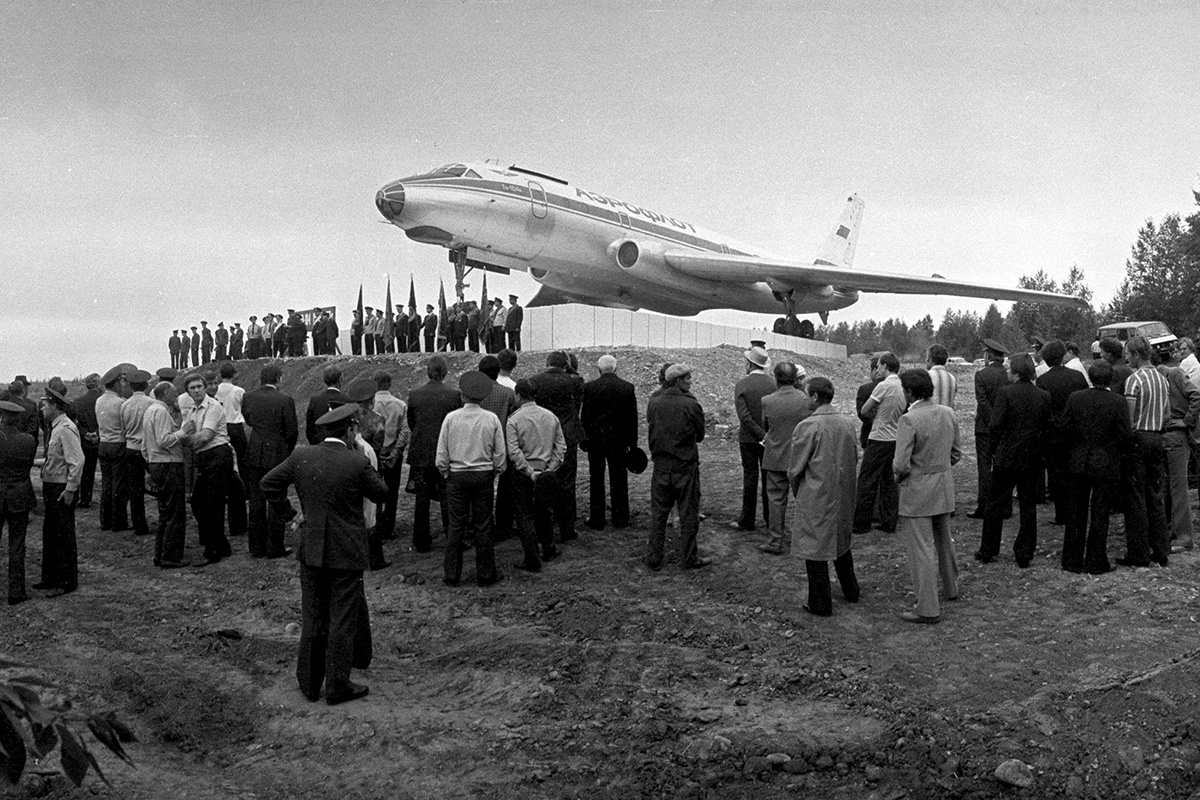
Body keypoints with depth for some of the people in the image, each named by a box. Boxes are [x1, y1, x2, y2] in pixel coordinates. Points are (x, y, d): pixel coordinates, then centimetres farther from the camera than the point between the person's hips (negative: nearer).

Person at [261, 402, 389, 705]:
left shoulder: (301, 456, -2)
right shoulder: (357, 463, -15)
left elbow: (269, 482, 8)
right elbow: (381, 493, 1)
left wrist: (286, 511, 15)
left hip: (311, 550, 4)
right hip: (347, 553, -4)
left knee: (312, 619, 14)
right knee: (343, 620, 5)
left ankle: (309, 683, 23)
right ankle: (337, 686, 11)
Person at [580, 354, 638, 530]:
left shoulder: (589, 387, -9)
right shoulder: (628, 387, -2)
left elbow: (584, 416, -5)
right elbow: (633, 417, 1)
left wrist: (583, 439, 4)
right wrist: (632, 443, 8)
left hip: (595, 441, -1)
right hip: (619, 441, 1)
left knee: (596, 481, 7)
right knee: (619, 481, 9)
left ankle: (596, 520, 11)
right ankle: (620, 520, 14)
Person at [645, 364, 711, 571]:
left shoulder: (653, 404, -3)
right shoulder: (691, 405, -13)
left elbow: (650, 433, 7)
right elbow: (700, 435, -3)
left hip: (661, 466, 3)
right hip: (686, 466, -3)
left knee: (658, 513, 12)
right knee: (688, 514, 8)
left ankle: (653, 558, 15)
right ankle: (690, 558, 16)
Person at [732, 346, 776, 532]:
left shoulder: (741, 386, -9)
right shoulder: (774, 384, -2)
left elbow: (744, 417, -17)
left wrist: (763, 435, -15)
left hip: (748, 439, -2)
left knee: (750, 477, 3)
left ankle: (747, 521, 8)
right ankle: (770, 518, 16)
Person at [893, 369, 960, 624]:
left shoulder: (909, 420, -22)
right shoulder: (949, 414, 1)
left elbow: (901, 465, -24)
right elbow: (956, 454, 10)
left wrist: (898, 474, -3)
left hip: (917, 489, -7)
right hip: (945, 487, 7)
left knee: (922, 549, 0)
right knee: (943, 539, 26)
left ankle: (928, 609, 6)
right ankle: (951, 587, 44)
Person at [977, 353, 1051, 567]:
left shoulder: (1004, 392, -11)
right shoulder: (1044, 396, 0)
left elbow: (994, 425, -13)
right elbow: (1048, 428, 3)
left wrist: (995, 449, 1)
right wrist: (1037, 447, 14)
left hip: (1006, 456, -3)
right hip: (1032, 458, 3)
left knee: (996, 504, 8)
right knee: (1028, 506, 9)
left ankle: (988, 550, 14)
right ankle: (1025, 554, 12)